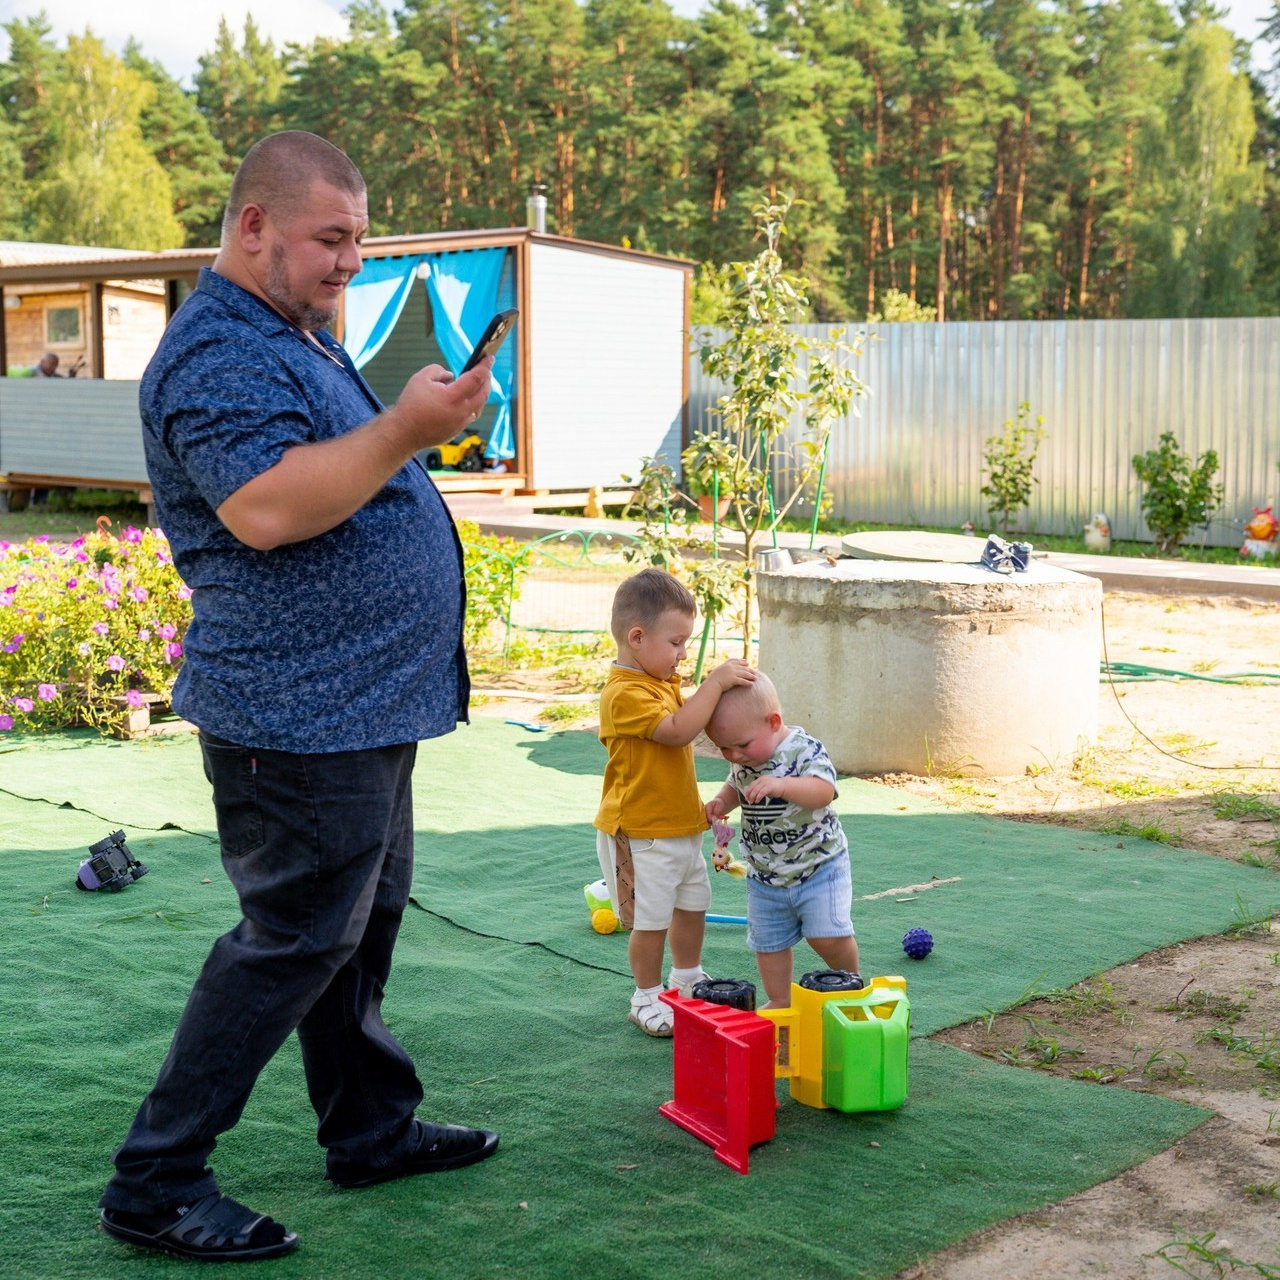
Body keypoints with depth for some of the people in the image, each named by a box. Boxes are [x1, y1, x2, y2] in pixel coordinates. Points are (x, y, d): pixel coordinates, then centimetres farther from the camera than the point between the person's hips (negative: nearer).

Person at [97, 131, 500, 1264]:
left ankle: (373, 1128, 32)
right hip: (299, 714, -11)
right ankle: (157, 1183, 4)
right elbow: (265, 508, -32)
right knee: (293, 941, -6)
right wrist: (407, 430, -31)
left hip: (361, 704, 11)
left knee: (361, 925, 18)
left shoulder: (299, 339, 18)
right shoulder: (220, 351, -16)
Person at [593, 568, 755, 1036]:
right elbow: (678, 731, -32)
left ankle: (687, 980, 42)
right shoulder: (625, 694, -23)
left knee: (693, 906, 22)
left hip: (681, 825, 10)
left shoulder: (665, 682, 10)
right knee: (652, 920, 0)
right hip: (640, 834, -10)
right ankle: (647, 998, 18)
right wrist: (715, 683, -30)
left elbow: (692, 726, 22)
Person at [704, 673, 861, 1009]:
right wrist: (720, 802, -1)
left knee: (828, 936, -14)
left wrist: (782, 785, -52)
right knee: (768, 942, 11)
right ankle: (779, 1001, 29)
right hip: (764, 874, 6)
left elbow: (823, 792, -36)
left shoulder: (805, 750, -20)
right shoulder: (742, 762, 0)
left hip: (818, 865, -6)